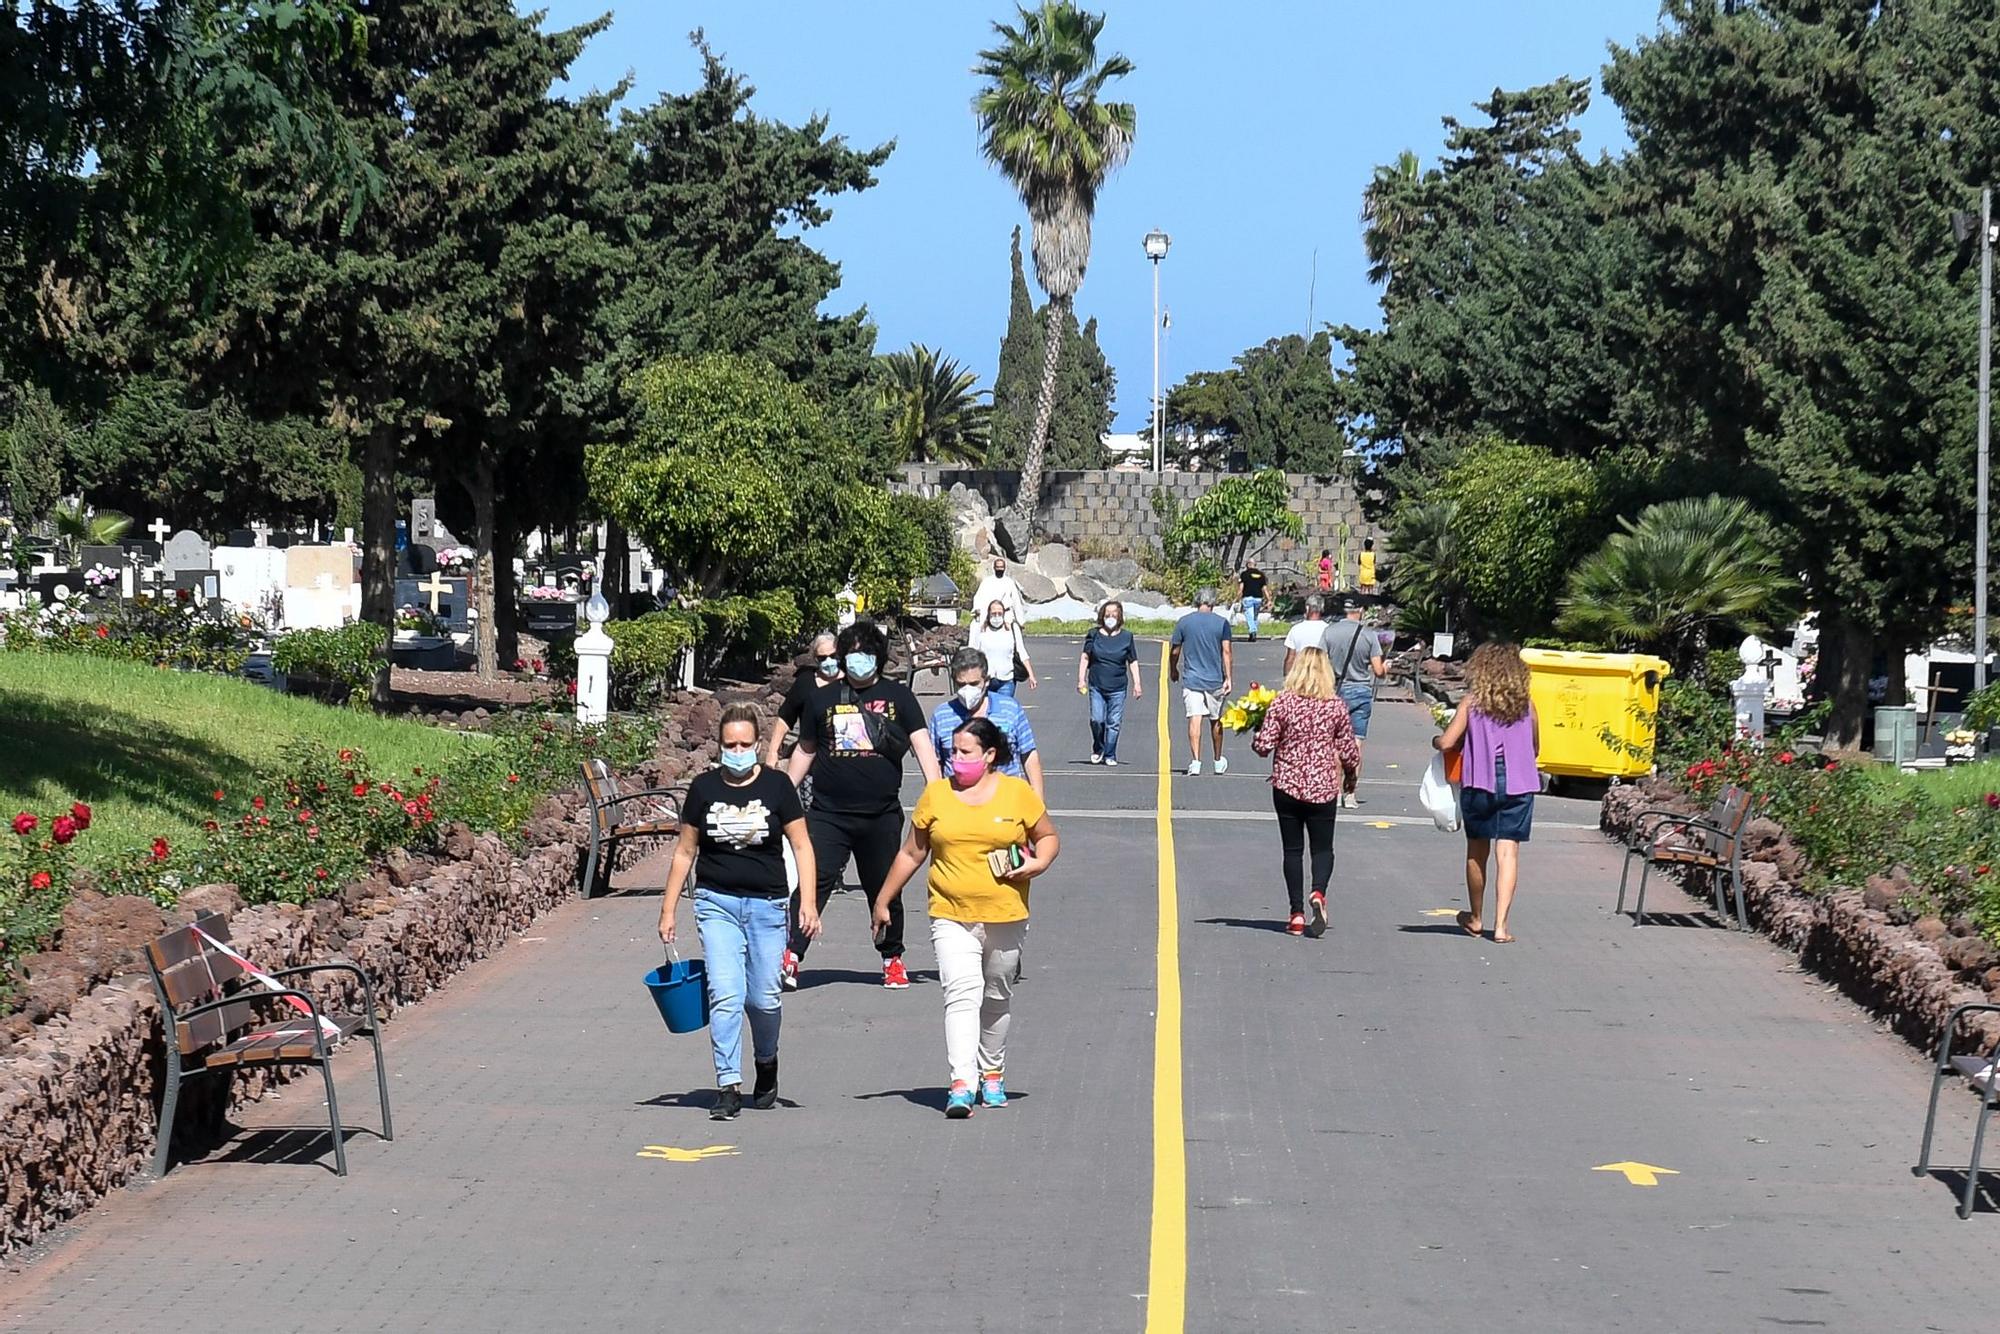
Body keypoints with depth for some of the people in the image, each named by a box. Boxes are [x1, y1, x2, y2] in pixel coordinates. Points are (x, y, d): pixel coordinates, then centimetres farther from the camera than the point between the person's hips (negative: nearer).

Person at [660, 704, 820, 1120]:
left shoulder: (776, 785, -1)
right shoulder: (704, 788, 3)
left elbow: (801, 845, 1)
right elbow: (684, 852, 10)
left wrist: (808, 902, -9)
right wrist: (668, 910, 9)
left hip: (767, 903, 0)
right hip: (716, 902, 0)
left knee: (764, 998, 3)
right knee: (726, 995, -11)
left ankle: (766, 1064, 32)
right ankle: (729, 1087, -8)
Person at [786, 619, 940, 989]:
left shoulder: (897, 696, 6)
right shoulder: (824, 699, 9)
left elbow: (921, 744, -1)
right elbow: (805, 751, 18)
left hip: (882, 815, 0)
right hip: (829, 813, 0)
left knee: (884, 888, 10)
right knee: (813, 882, -12)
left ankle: (892, 958, 26)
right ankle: (791, 956, -14)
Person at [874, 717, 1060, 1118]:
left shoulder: (1018, 793, 1)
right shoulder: (936, 795, 4)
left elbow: (1047, 836, 12)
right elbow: (911, 854, 12)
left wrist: (1039, 862, -10)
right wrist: (883, 901, 14)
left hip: (1006, 918, 1)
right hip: (951, 918, -1)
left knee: (997, 1000, 15)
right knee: (961, 995, -17)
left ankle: (992, 1074, 34)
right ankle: (961, 1086, -25)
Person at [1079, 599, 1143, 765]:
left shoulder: (1126, 637, 4)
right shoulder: (1094, 635, 4)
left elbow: (1133, 662, 10)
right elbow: (1085, 657, 7)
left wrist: (1137, 683, 6)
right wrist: (1081, 679, 0)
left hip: (1118, 688, 0)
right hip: (1096, 686, 0)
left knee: (1114, 723, 0)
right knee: (1097, 720, -6)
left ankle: (1110, 755, 12)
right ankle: (1098, 750, 18)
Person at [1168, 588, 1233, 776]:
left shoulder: (1184, 622, -1)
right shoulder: (1222, 623, -3)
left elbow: (1174, 651, 5)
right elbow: (1226, 651, -6)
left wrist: (1173, 670, 21)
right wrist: (1228, 678, -4)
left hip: (1191, 679, -1)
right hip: (1215, 680, 1)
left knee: (1194, 719, -5)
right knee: (1215, 721, 14)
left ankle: (1196, 762, -16)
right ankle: (1218, 762, 26)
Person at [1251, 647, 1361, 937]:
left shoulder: (1282, 703, -8)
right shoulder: (1336, 706, -3)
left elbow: (1264, 746, -10)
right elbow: (1349, 751, 2)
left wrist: (1256, 735, 12)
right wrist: (1351, 777, 21)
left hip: (1287, 785, 0)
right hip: (1323, 787, 1)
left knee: (1292, 850, 8)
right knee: (1322, 848, 9)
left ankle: (1297, 914, 5)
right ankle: (1318, 892, -20)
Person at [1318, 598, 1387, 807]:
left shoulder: (1329, 631, -5)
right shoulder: (1369, 635, -7)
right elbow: (1378, 670, -7)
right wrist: (1385, 667, 16)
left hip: (1336, 690, 1)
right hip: (1361, 692, -1)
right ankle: (1350, 793, 5)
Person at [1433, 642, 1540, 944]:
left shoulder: (1472, 701, -3)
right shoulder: (1526, 704, 3)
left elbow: (1448, 743, -7)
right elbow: (1535, 748, 12)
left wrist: (1434, 740, 15)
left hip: (1480, 783, -1)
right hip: (1518, 784, 1)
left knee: (1477, 851, 15)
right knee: (1508, 852, 0)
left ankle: (1476, 919, 30)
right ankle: (1501, 926, -9)